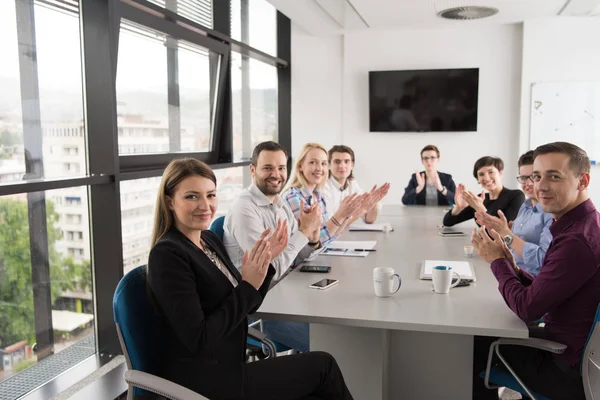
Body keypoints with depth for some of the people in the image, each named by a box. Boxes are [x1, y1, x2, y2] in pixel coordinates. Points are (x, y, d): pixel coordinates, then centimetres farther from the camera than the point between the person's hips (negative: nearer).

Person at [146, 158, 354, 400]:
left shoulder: (210, 239, 6)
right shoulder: (167, 254, -19)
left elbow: (243, 307, 9)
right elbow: (198, 340, -23)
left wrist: (264, 261, -5)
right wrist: (248, 286, -22)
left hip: (226, 368, 7)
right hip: (202, 381, -7)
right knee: (323, 366, 0)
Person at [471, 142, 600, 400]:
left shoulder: (577, 240, -29)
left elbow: (527, 309, -23)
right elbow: (542, 294, 8)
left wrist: (498, 261, -10)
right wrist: (512, 268, -7)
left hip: (571, 369, -8)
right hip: (577, 350, 8)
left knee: (470, 346, 7)